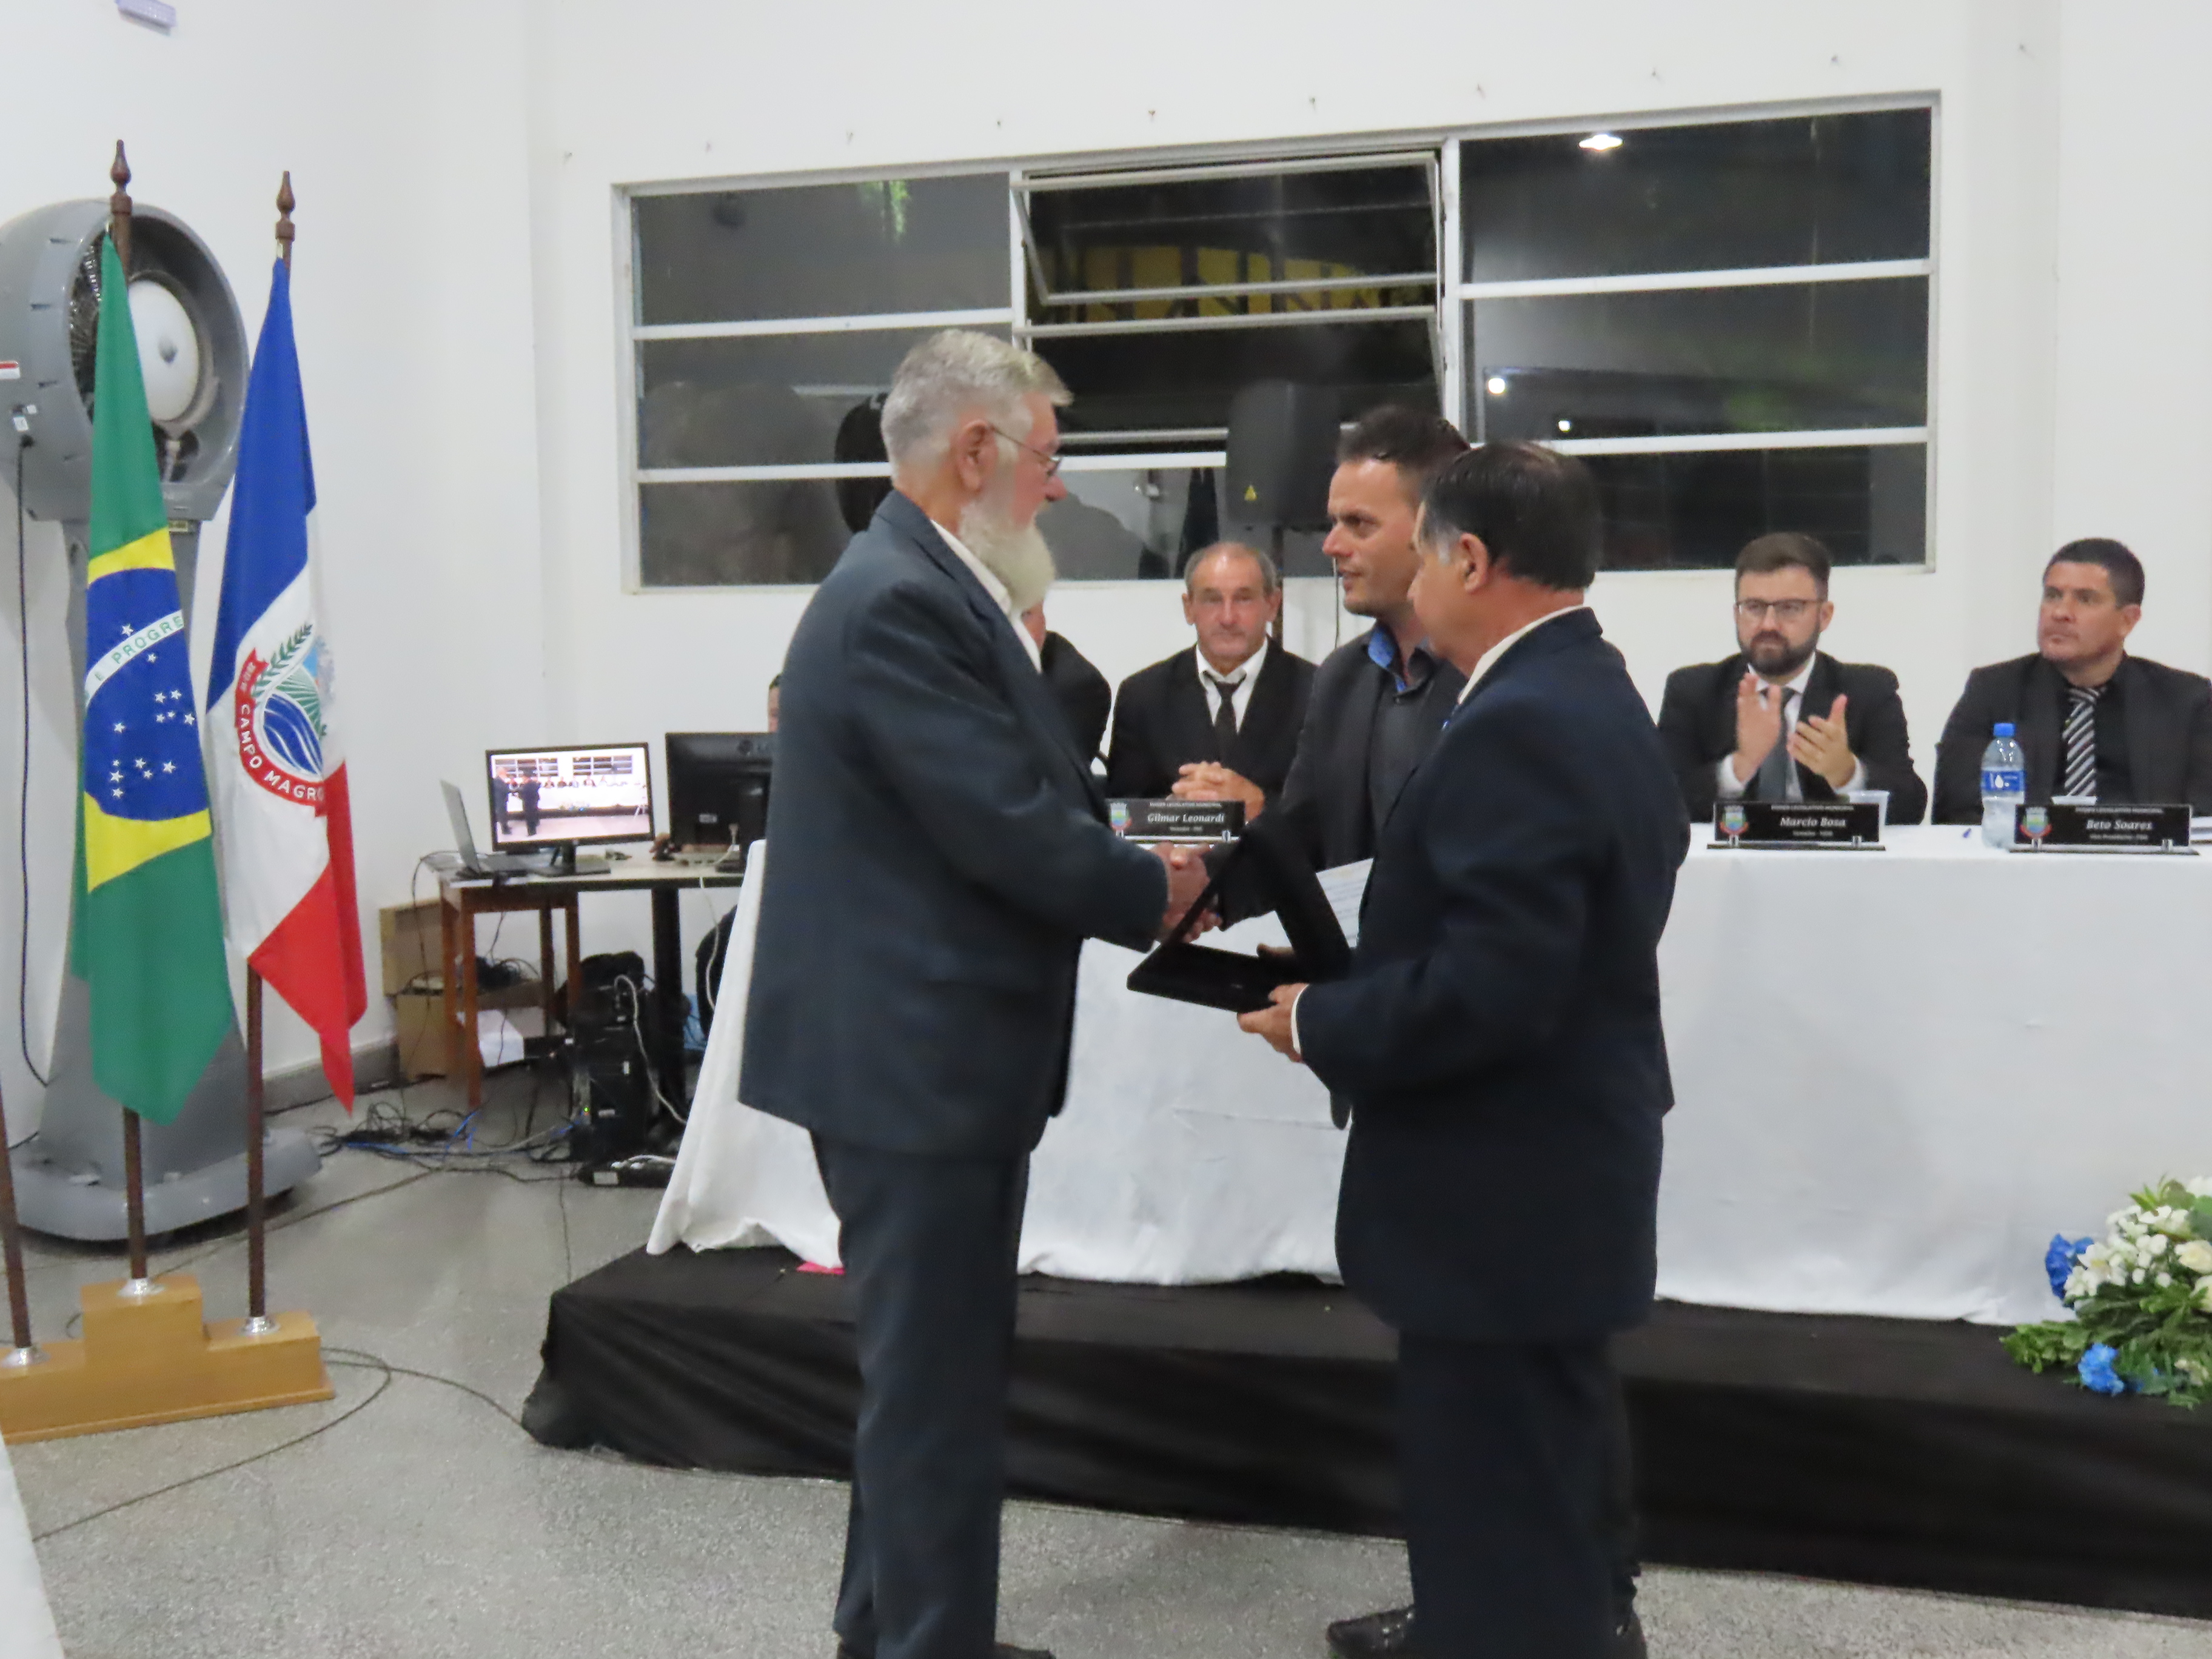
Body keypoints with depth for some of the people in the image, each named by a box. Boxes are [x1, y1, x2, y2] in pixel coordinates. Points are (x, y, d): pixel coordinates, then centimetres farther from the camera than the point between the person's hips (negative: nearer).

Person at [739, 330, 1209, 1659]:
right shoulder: (902, 604, -21)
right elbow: (1014, 830, -24)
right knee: (936, 1384, 2)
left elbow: (1021, 797, 15)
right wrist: (1152, 893, -7)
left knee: (932, 1372, 22)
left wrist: (1140, 836, 0)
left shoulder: (929, 589, 13)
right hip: (913, 1055, -11)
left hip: (933, 1047, 11)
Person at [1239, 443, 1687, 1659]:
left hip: (1504, 1203, -10)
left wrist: (1321, 1024, -13)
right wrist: (1349, 984, 7)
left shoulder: (1517, 729, -22)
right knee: (1555, 1518, 24)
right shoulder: (1594, 696, 11)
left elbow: (1487, 990, -28)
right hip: (1565, 1184, 11)